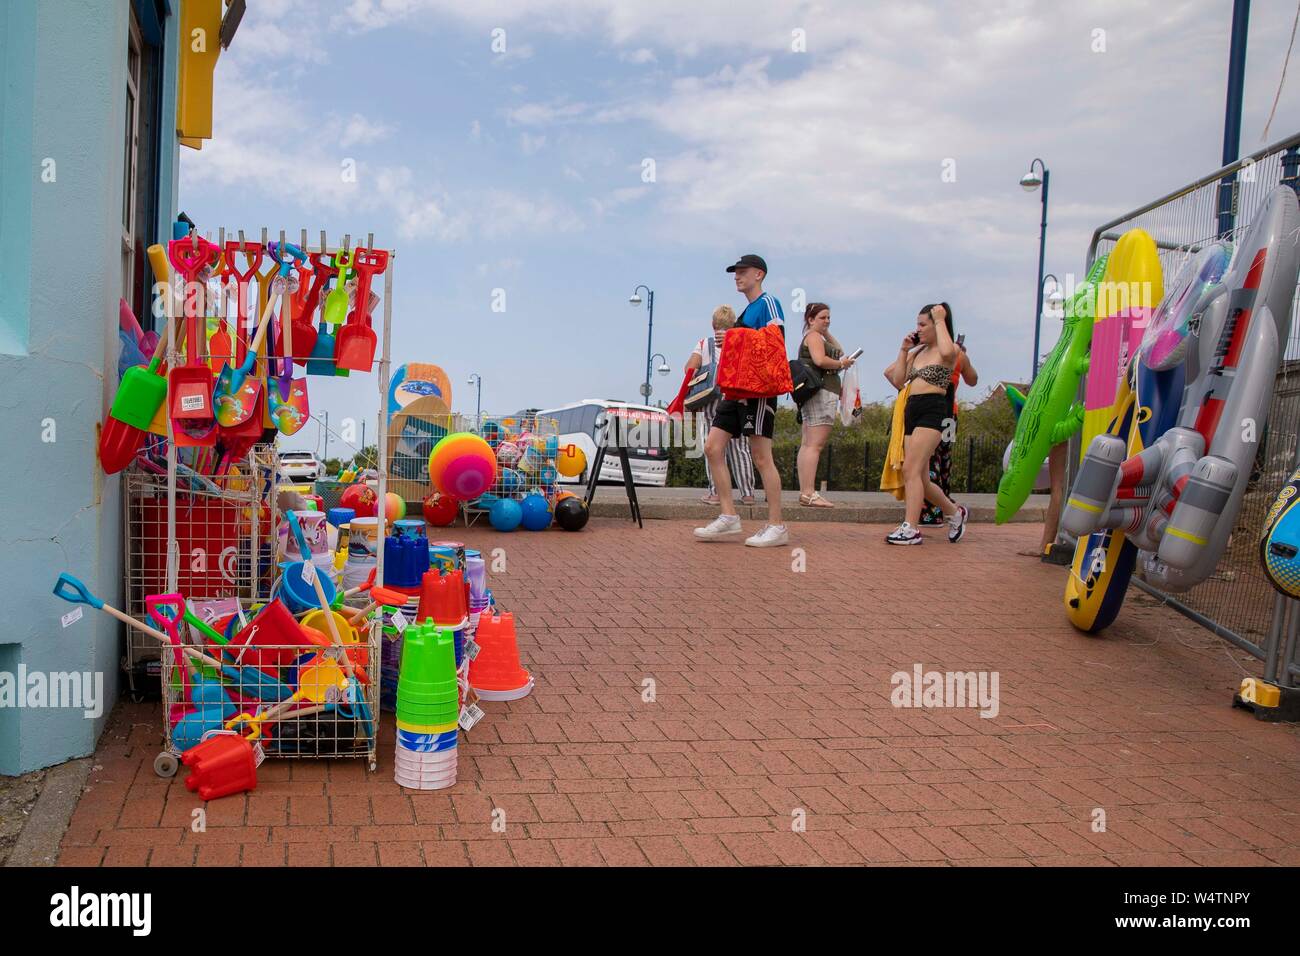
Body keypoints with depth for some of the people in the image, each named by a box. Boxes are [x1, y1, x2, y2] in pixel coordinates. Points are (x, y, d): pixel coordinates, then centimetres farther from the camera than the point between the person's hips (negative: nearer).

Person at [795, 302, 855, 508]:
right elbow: (820, 360, -21)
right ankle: (809, 493, -21)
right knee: (815, 444, -16)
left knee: (807, 444, 6)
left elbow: (840, 352, 22)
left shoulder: (817, 337, 25)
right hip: (821, 392, -11)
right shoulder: (813, 336, -6)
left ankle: (805, 492, 7)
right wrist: (842, 363, -8)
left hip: (814, 395, 11)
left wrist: (828, 334, 17)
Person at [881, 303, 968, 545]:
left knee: (911, 469, -18)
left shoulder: (951, 350, -1)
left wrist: (940, 320, -14)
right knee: (921, 478, 10)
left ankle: (910, 529, -17)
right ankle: (954, 512, 31)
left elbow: (947, 351, -27)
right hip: (911, 409, 8)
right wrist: (903, 350, 11)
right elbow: (898, 381, 16)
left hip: (933, 410, -8)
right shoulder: (917, 351, 18)